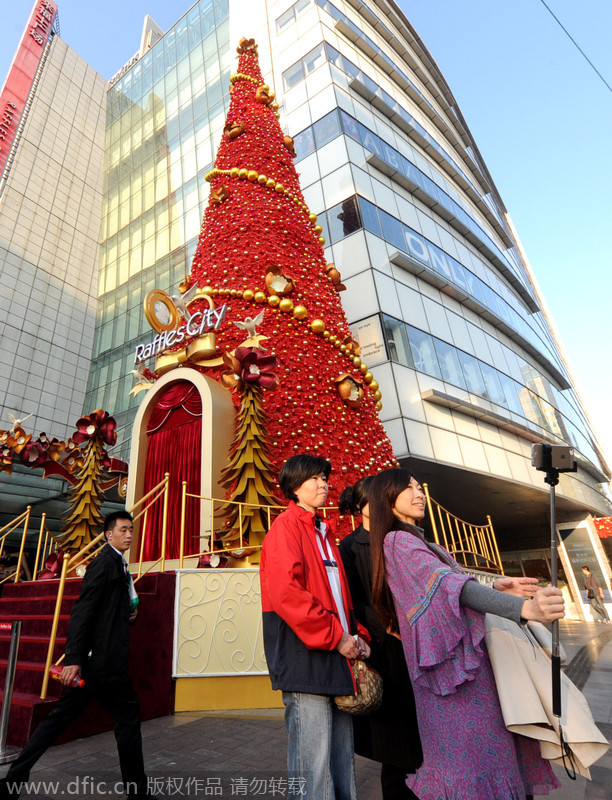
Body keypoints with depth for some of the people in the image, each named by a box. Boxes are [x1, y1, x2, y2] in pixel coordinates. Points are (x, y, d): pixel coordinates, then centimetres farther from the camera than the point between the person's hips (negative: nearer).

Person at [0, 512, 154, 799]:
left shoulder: (116, 564, 14)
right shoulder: (105, 562, -16)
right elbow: (83, 610, -21)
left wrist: (127, 613, 6)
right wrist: (74, 659, -24)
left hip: (95, 658, 9)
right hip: (104, 659, -9)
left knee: (61, 716, 16)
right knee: (128, 717, 4)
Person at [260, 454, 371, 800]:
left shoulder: (325, 532, 18)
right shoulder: (286, 526, -8)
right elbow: (285, 591, -20)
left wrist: (358, 635, 7)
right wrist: (335, 636, -16)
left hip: (339, 659, 8)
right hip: (305, 658, -8)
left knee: (343, 762, 16)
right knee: (314, 763, 0)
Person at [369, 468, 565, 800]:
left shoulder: (419, 542, 17)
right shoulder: (398, 541, -15)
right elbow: (450, 585, -26)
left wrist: (493, 586, 2)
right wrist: (524, 608, -35)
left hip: (466, 658, 9)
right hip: (452, 663, -9)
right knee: (471, 752, -2)